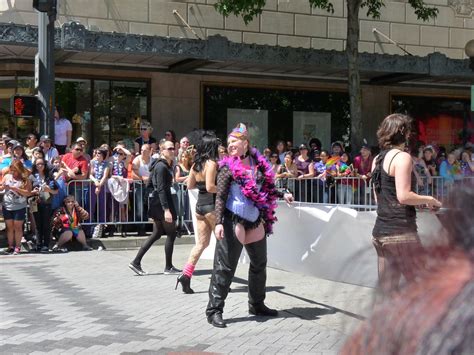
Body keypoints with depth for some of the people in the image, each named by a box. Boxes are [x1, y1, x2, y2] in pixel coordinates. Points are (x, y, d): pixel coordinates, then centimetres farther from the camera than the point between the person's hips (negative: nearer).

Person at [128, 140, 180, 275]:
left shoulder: (165, 165, 15)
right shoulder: (162, 166, -15)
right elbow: (161, 189, -22)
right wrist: (166, 209, -26)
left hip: (156, 202, 10)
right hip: (161, 202, -10)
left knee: (157, 233, 13)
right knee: (171, 234, 0)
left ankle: (136, 262, 10)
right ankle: (168, 267, 8)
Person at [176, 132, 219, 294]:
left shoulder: (196, 164, 8)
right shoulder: (211, 163, -14)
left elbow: (190, 185, 14)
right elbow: (210, 187, -22)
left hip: (200, 205, 7)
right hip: (212, 205, -7)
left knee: (201, 242, 10)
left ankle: (186, 275, -1)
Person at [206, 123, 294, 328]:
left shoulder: (258, 163, 6)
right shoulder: (228, 167, -8)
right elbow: (220, 196, -12)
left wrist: (281, 195, 25)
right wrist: (218, 222, -20)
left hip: (255, 221, 6)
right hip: (233, 220, -6)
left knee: (259, 263, 17)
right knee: (225, 266, -7)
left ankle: (257, 304, 34)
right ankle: (214, 310, -3)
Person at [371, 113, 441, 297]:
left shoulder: (378, 159, 15)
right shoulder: (402, 157, -10)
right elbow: (403, 196, -19)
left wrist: (420, 201, 19)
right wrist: (428, 200, -3)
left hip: (380, 232, 8)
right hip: (400, 231, -8)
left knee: (387, 291, 11)